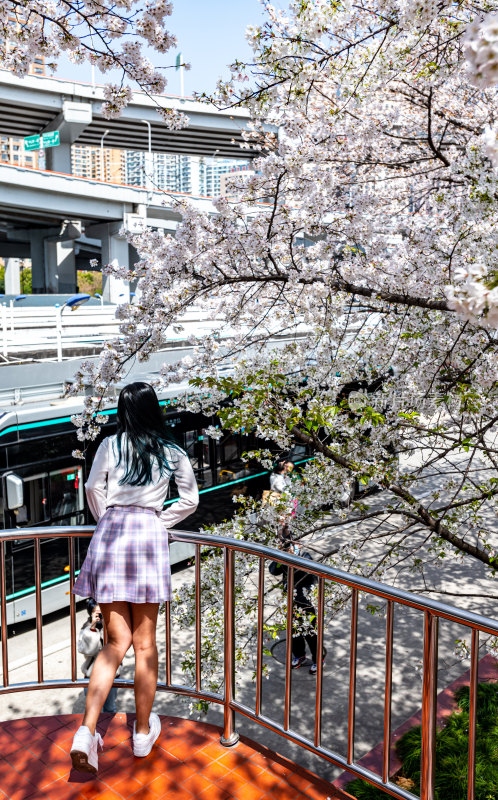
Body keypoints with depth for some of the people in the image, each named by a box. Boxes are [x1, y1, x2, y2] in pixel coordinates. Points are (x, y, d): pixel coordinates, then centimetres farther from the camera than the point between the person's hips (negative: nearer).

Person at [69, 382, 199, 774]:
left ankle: (87, 730, -7)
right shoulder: (173, 453, 7)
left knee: (117, 641, 8)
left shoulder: (111, 446, 4)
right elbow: (190, 500, 10)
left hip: (110, 534, 1)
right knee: (145, 642, 12)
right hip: (150, 535, 0)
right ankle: (143, 731, 24)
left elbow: (93, 488, 4)